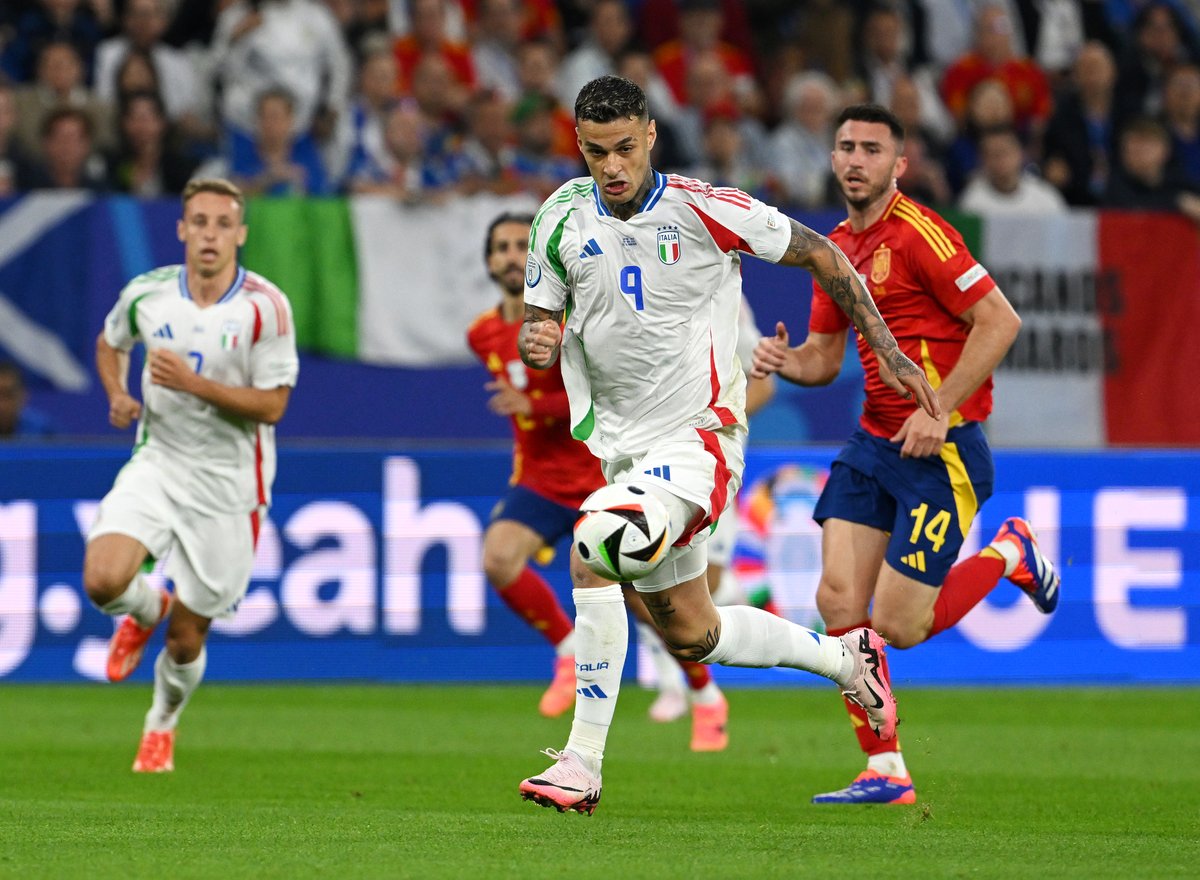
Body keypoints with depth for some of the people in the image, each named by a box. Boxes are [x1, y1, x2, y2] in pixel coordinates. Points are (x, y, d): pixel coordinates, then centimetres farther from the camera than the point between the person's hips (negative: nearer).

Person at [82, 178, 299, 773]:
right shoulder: (146, 293, -3)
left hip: (227, 483, -2)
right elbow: (109, 342, 19)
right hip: (157, 462, 2)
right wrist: (117, 396, 0)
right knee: (103, 580, -24)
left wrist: (194, 383, -26)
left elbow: (271, 405, -14)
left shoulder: (265, 306, -14)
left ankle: (162, 724, 37)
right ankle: (145, 611, 15)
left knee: (186, 637, 5)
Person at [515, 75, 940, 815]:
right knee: (690, 634, 12)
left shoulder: (704, 211, -13)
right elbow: (540, 324, 9)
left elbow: (822, 255, -2)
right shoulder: (562, 219, 0)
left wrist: (890, 354, -2)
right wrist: (537, 343, -17)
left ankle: (583, 763, -22)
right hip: (621, 445, 6)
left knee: (594, 560, -29)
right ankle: (844, 657, 35)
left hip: (698, 438, -6)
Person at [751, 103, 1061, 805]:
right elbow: (826, 355, 19)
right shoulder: (835, 248, 12)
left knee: (898, 626, -8)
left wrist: (940, 410, -20)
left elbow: (1000, 320, -17)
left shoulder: (917, 233, -14)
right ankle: (885, 772, 3)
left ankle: (1010, 555, 18)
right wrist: (785, 360, -5)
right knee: (839, 601, -5)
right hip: (874, 443, 8)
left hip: (942, 449, -8)